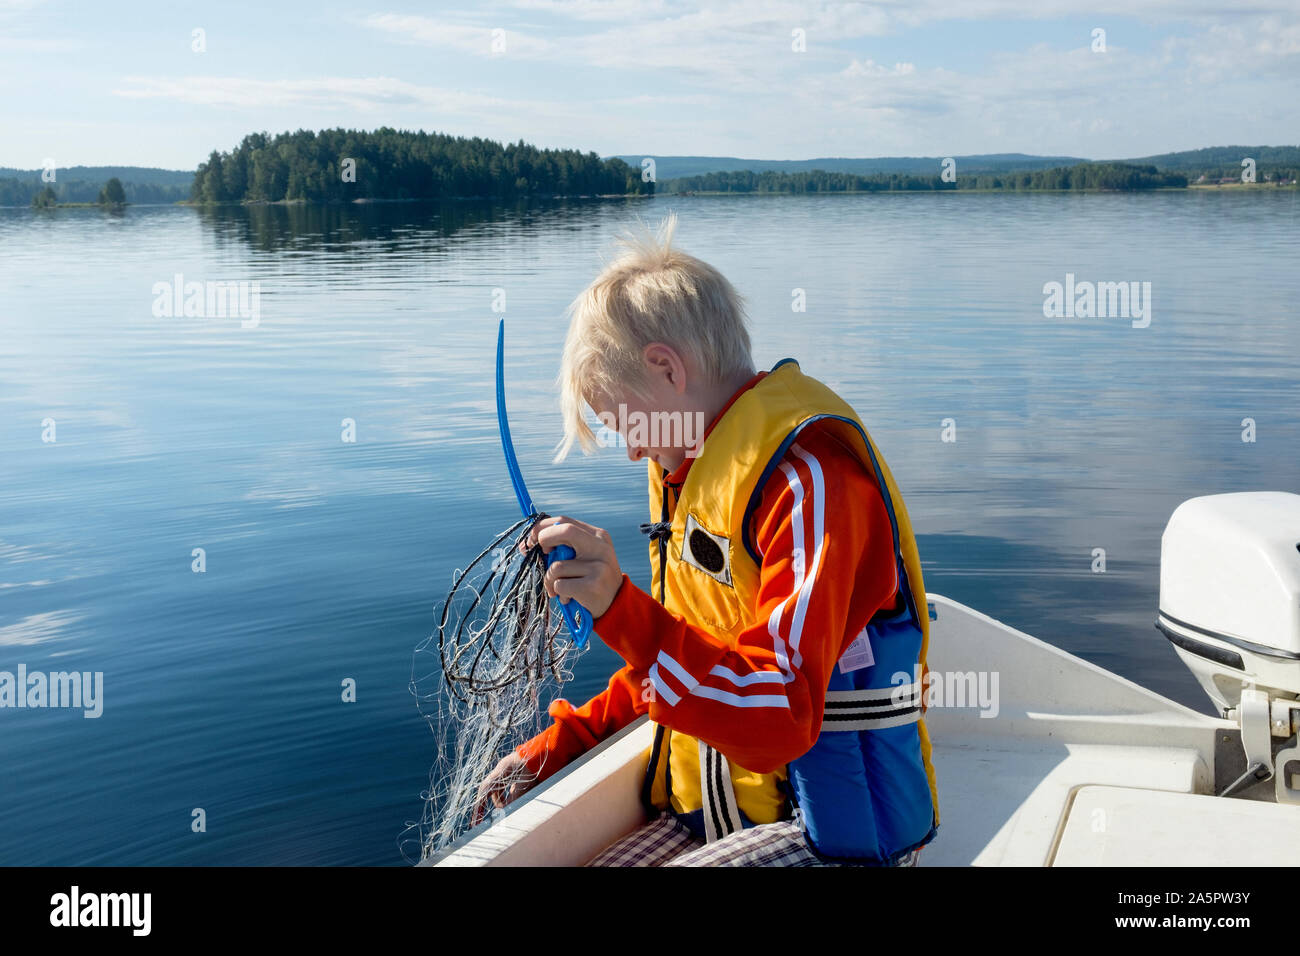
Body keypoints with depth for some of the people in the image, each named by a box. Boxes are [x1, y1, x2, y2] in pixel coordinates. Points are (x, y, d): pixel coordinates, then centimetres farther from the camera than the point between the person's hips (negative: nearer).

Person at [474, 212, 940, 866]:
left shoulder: (808, 477, -20)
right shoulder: (690, 470, 11)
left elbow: (781, 717, -28)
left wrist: (619, 608, -36)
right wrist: (555, 747, 12)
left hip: (834, 831, -8)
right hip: (711, 810, 8)